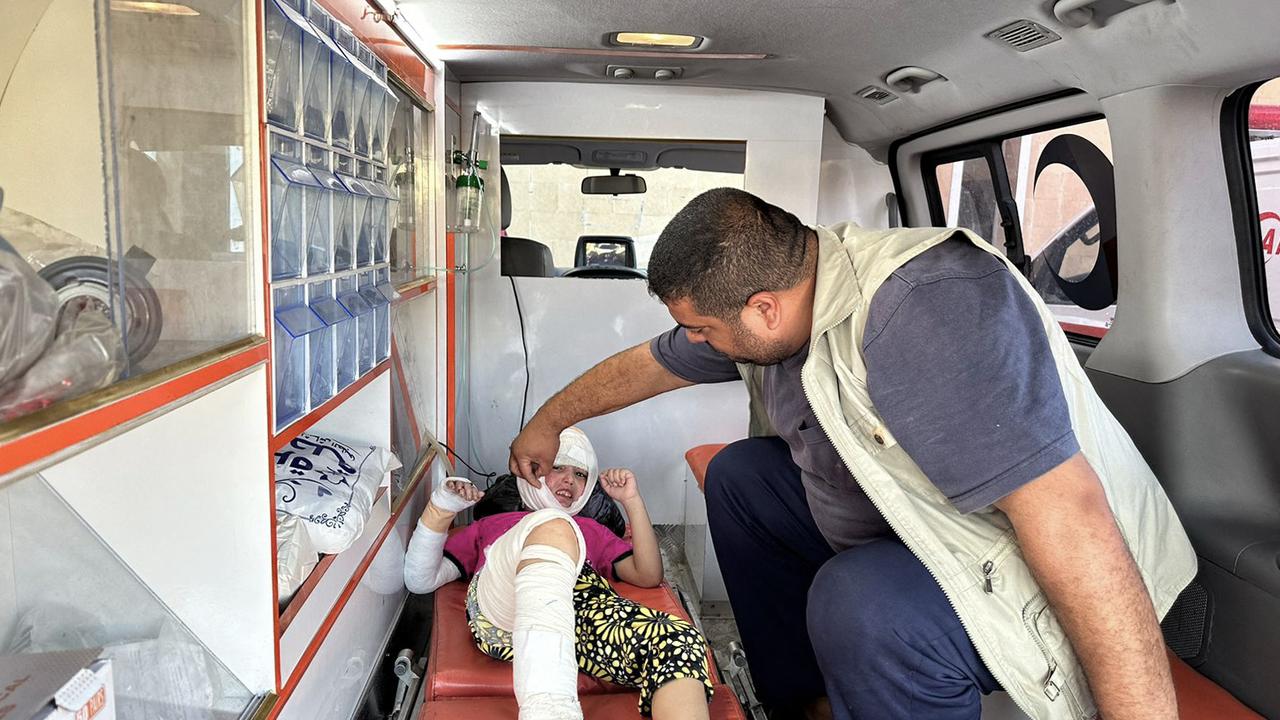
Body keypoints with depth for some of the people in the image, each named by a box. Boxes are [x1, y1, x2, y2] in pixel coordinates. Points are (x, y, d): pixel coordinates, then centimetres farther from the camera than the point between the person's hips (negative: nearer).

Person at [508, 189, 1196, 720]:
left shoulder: (926, 305, -33)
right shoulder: (765, 290, -4)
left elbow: (1071, 519, -36)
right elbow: (646, 365, 12)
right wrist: (547, 422, 24)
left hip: (1028, 572, -8)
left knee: (861, 603, -35)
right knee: (737, 477, 8)